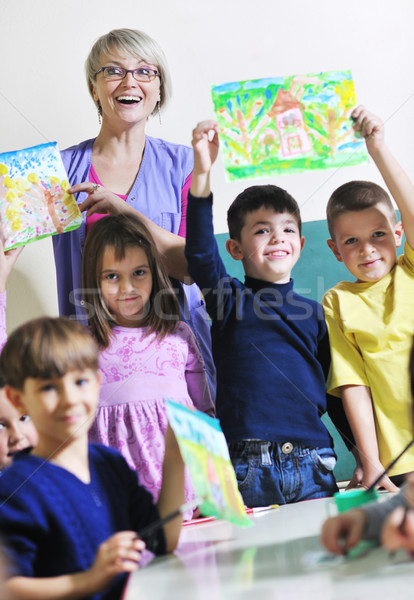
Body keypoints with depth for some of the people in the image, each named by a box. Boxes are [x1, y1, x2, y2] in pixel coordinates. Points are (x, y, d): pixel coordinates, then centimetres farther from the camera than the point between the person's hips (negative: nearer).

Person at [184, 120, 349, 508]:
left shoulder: (313, 313, 15)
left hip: (312, 466, 3)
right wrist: (202, 173, -25)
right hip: (247, 469, -3)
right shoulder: (231, 300, 5)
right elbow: (200, 254, -14)